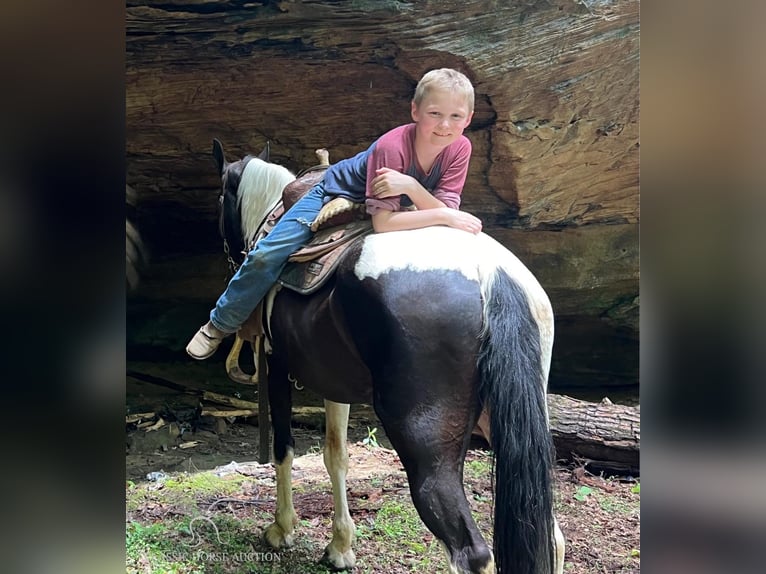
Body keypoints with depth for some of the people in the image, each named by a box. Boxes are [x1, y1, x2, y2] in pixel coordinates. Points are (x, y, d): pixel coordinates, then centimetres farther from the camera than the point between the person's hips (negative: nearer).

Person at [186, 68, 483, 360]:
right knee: (268, 254, -12)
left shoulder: (459, 149, -26)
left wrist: (412, 187, -46)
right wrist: (443, 216, -46)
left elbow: (447, 211, -30)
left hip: (400, 203, 5)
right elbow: (382, 223, -42)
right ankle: (220, 324, 9)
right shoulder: (392, 146, -40)